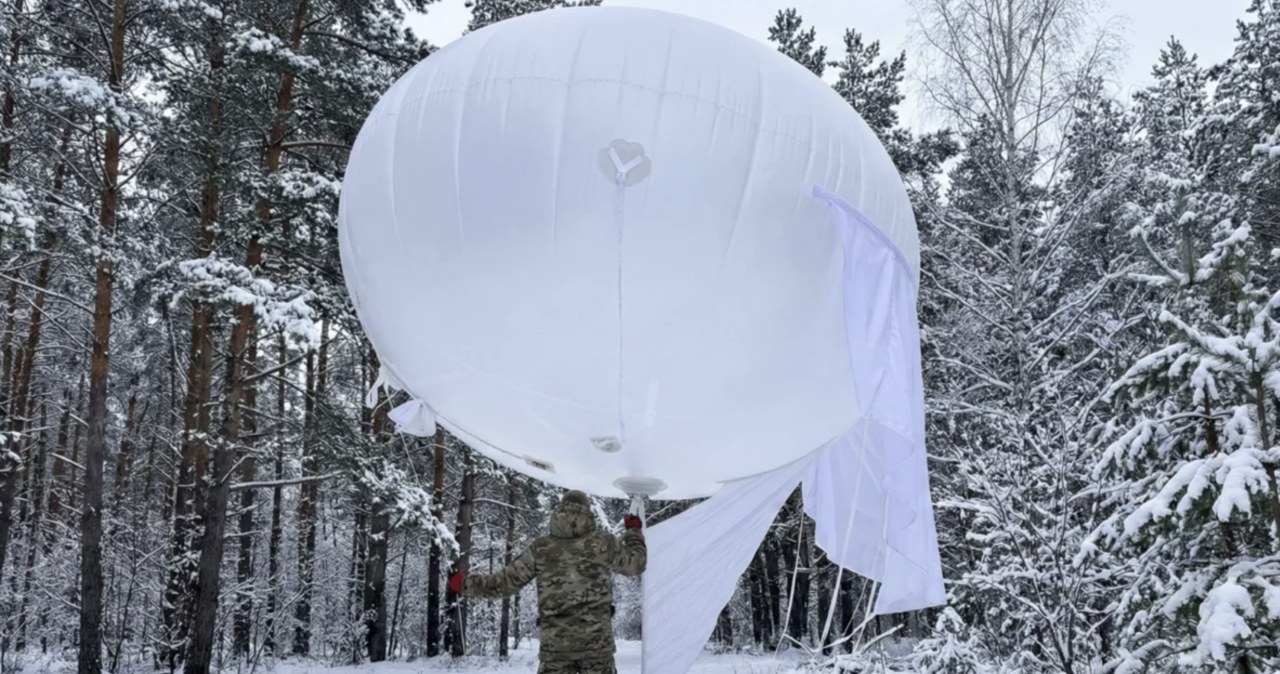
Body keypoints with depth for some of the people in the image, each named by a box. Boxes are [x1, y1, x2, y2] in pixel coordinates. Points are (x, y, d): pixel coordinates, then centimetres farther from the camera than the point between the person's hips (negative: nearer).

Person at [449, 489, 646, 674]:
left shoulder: (541, 549, 5)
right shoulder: (604, 542, 2)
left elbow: (506, 581, 9)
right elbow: (635, 563, 18)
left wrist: (465, 583, 23)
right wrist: (634, 531, 36)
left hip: (555, 642, 1)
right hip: (596, 640, -1)